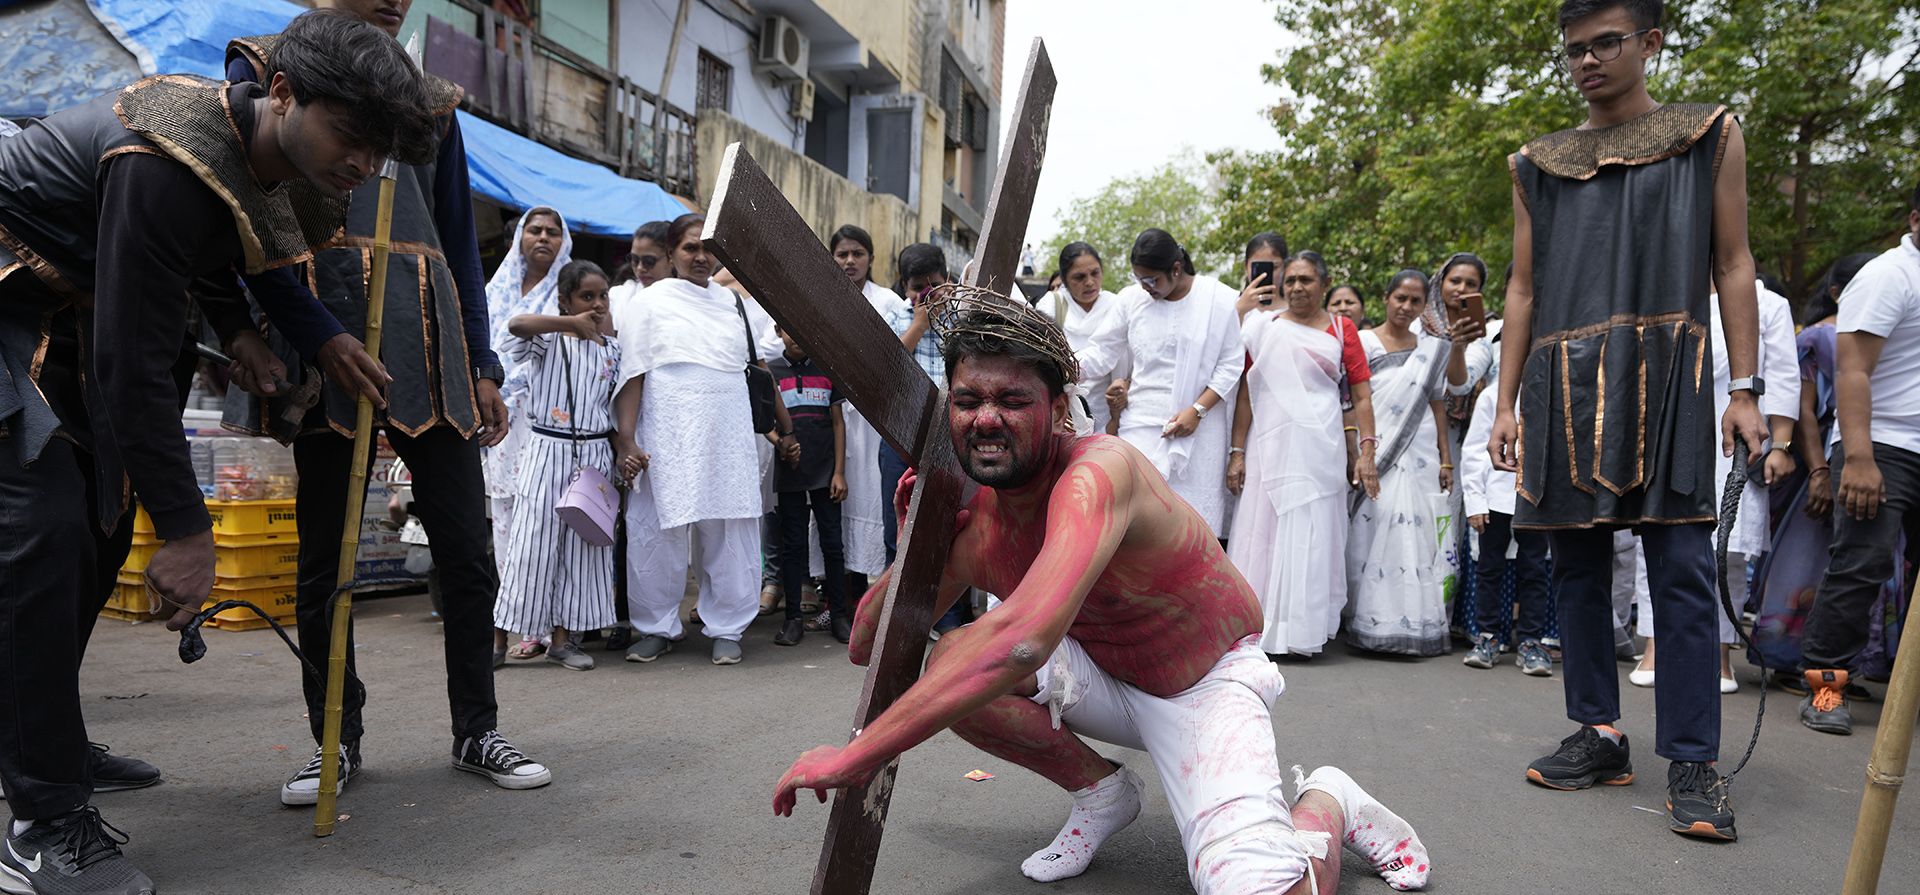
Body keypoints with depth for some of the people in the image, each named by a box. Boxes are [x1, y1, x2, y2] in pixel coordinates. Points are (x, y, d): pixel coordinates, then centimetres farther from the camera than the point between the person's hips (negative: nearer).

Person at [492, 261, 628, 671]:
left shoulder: (611, 349, 11)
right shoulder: (547, 341, -2)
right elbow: (517, 325, -26)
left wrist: (627, 453, 0)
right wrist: (571, 323, -20)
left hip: (595, 455, 4)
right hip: (548, 451, -4)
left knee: (583, 547, 6)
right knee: (529, 545, -3)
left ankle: (563, 638, 15)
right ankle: (499, 639, 6)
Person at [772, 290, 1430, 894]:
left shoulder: (1097, 472, -33)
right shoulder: (972, 512, -11)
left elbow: (1022, 639, -50)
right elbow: (865, 649, -4)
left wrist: (857, 755, -47)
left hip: (1204, 683, -6)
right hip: (1103, 677, 6)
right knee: (944, 666, -19)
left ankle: (1326, 805, 7)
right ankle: (1100, 790, 6)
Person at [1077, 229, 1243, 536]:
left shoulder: (1222, 300, -2)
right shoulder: (1132, 298, 4)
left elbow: (1231, 365, -1)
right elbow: (1101, 354, 7)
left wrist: (1197, 410, -11)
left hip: (1199, 429, -1)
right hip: (1142, 424, 2)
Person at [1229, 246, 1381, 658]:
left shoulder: (1340, 329, 8)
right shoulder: (1263, 325, 9)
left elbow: (1361, 396, 5)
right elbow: (1245, 392, 6)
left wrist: (1365, 451, -2)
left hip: (1319, 449, -1)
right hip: (1267, 445, 1)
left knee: (1310, 538, 0)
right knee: (1262, 532, 1)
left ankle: (1304, 631, 9)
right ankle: (1259, 629, 10)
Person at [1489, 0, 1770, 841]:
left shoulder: (1709, 136, 10)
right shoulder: (1538, 165, 14)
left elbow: (1734, 266, 6)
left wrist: (1744, 389, -3)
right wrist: (1506, 404, 6)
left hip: (1664, 379, -2)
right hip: (1565, 386, 3)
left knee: (1681, 569, -6)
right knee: (1578, 567, 5)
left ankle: (1692, 760, 1)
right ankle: (1599, 736, 15)